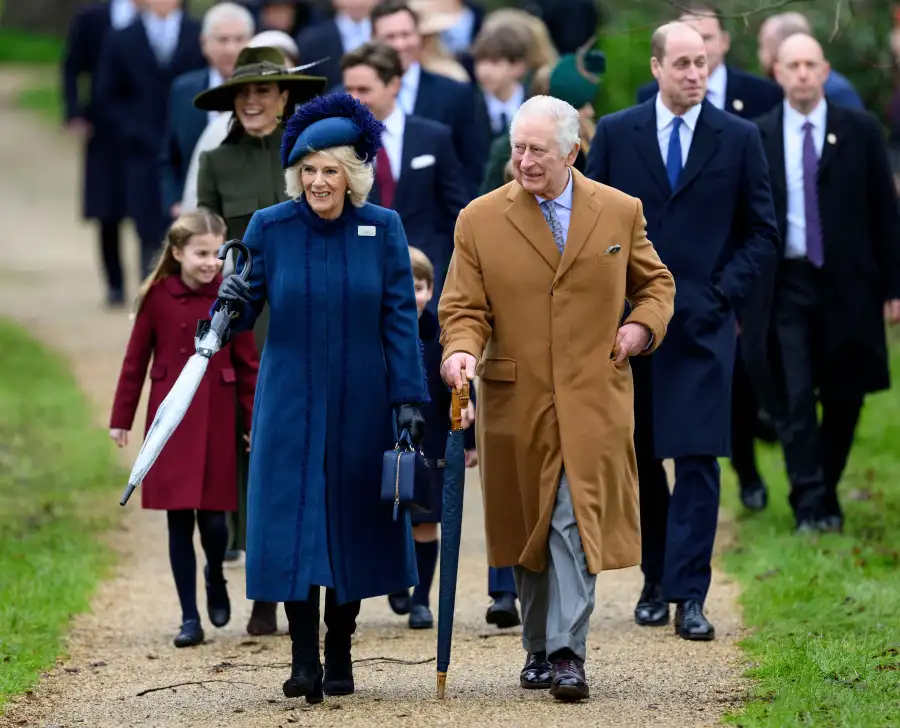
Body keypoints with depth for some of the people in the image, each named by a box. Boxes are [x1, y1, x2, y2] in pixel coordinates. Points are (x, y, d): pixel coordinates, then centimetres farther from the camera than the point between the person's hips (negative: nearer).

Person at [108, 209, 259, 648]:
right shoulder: (157, 297, -3)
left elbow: (247, 363, 2)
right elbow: (135, 360, 3)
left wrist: (257, 423, 0)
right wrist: (121, 418, 4)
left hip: (217, 419, 0)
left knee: (213, 517, -2)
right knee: (179, 520, 2)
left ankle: (215, 578, 31)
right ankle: (189, 617, 10)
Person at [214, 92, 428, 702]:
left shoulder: (383, 229, -1)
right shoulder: (271, 228, -2)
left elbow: (400, 320, 0)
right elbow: (243, 313, -1)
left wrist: (409, 398, -6)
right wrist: (231, 305, -24)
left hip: (361, 403, 1)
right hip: (291, 401, -1)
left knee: (352, 522, 6)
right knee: (293, 520, -8)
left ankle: (340, 653, 17)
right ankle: (304, 659, -7)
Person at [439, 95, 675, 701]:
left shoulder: (621, 212, 6)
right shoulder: (480, 220, 3)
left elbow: (656, 283, 17)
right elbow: (464, 306, 2)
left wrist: (643, 324, -2)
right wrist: (463, 350, -18)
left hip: (593, 400, -1)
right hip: (516, 402, 1)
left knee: (577, 522, -12)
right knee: (529, 528, 9)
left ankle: (567, 653, -14)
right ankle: (538, 650, 22)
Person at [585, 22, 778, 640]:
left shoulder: (739, 138, 3)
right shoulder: (615, 133, 5)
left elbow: (763, 233, 6)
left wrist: (723, 293, -5)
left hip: (702, 325, -2)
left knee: (698, 459, -8)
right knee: (639, 459, 7)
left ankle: (689, 595, -9)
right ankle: (656, 581, 20)